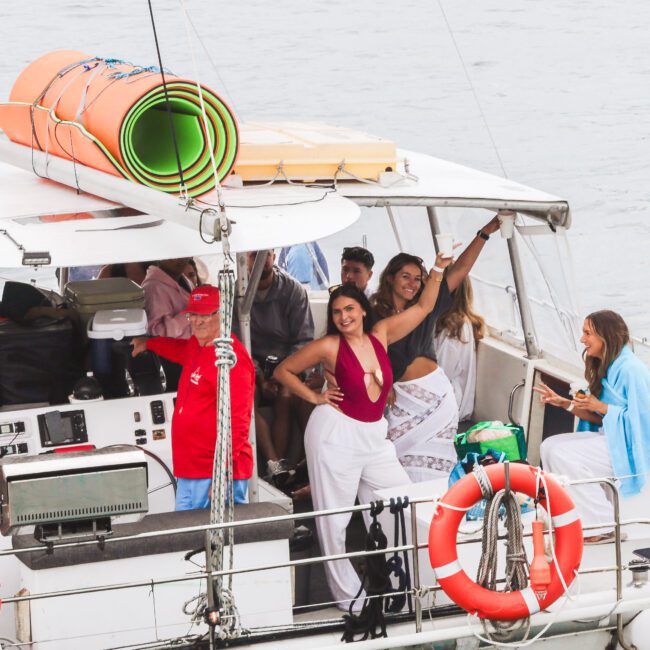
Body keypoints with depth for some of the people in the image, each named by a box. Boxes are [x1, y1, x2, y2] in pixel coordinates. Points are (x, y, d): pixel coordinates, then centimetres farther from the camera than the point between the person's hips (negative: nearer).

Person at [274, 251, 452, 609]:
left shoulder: (380, 335, 5)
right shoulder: (329, 346, -6)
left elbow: (422, 308, 12)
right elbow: (283, 371, 4)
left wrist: (438, 270, 5)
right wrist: (315, 397, -2)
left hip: (374, 436, 5)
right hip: (337, 434, -5)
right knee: (334, 518, -2)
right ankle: (347, 595, 5)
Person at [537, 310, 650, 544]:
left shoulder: (631, 370, -18)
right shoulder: (607, 368, 12)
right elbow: (599, 419, 12)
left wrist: (600, 407, -21)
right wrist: (563, 403, 2)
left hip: (629, 447, -10)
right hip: (608, 438, 10)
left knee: (563, 455, -22)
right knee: (550, 446, 1)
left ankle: (601, 527, -14)